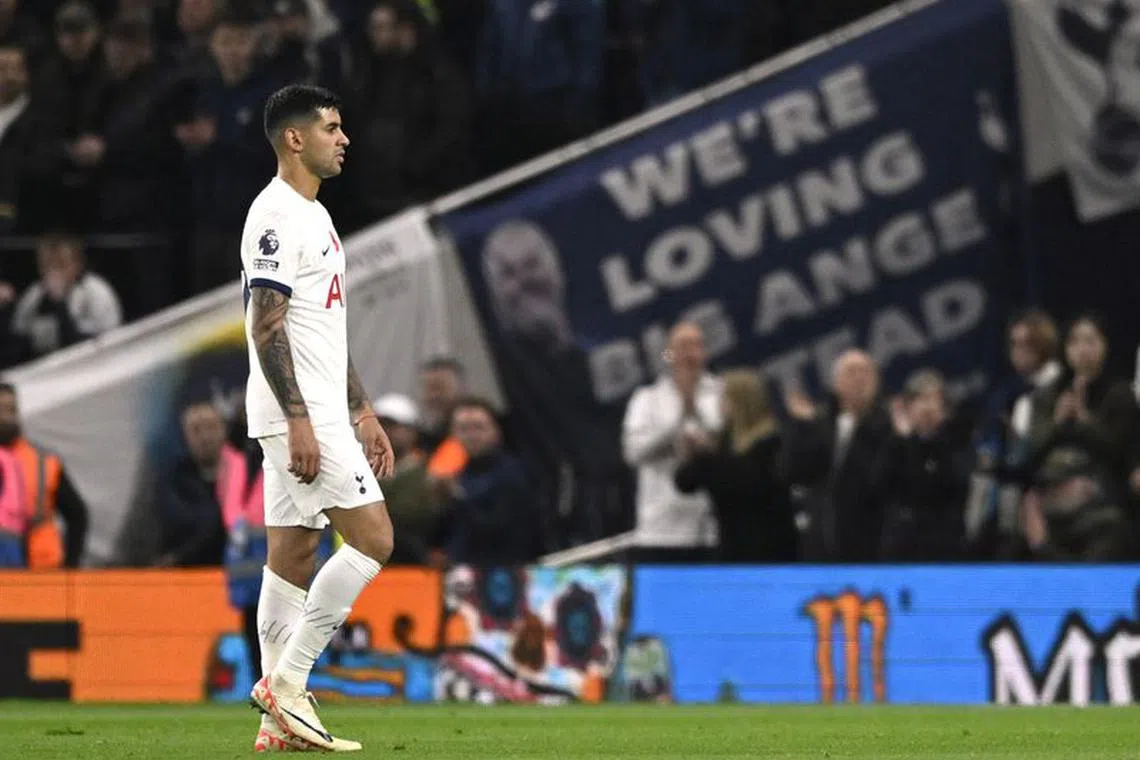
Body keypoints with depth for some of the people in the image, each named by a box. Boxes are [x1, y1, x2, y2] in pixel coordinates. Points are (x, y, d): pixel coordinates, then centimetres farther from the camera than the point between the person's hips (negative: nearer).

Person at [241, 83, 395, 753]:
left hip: (317, 415, 10)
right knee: (372, 539, -12)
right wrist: (299, 421, -24)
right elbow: (267, 326, -19)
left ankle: (281, 722, 7)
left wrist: (363, 411, 23)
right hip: (299, 417, -10)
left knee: (292, 558, 7)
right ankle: (286, 684, -10)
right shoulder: (277, 217, -13)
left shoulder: (314, 215, 19)